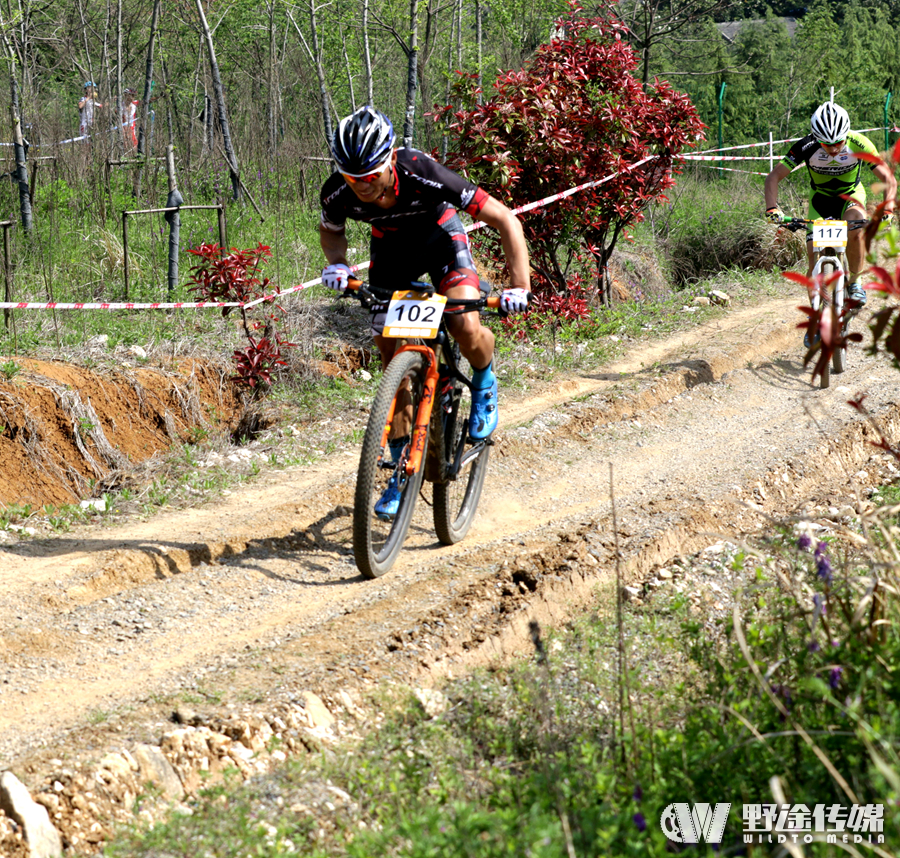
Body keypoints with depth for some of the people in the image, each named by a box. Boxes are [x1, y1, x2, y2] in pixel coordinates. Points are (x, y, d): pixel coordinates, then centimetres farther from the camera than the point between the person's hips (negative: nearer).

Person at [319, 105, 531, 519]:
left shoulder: (423, 175, -39)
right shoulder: (338, 193, -29)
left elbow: (504, 220, -32)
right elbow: (330, 231, -2)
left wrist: (520, 284, -39)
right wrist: (336, 264, -24)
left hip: (439, 234, -3)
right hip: (390, 248, 3)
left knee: (466, 329, -27)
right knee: (392, 359, -4)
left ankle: (485, 382, 8)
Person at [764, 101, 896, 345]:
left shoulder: (860, 145, -28)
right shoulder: (806, 147, -28)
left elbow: (888, 179, -24)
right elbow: (774, 177, -24)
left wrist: (887, 210, -41)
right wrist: (772, 208, -41)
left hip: (851, 196, -1)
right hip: (820, 200, 1)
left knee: (856, 232, -34)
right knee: (815, 262, -11)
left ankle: (854, 282, -11)